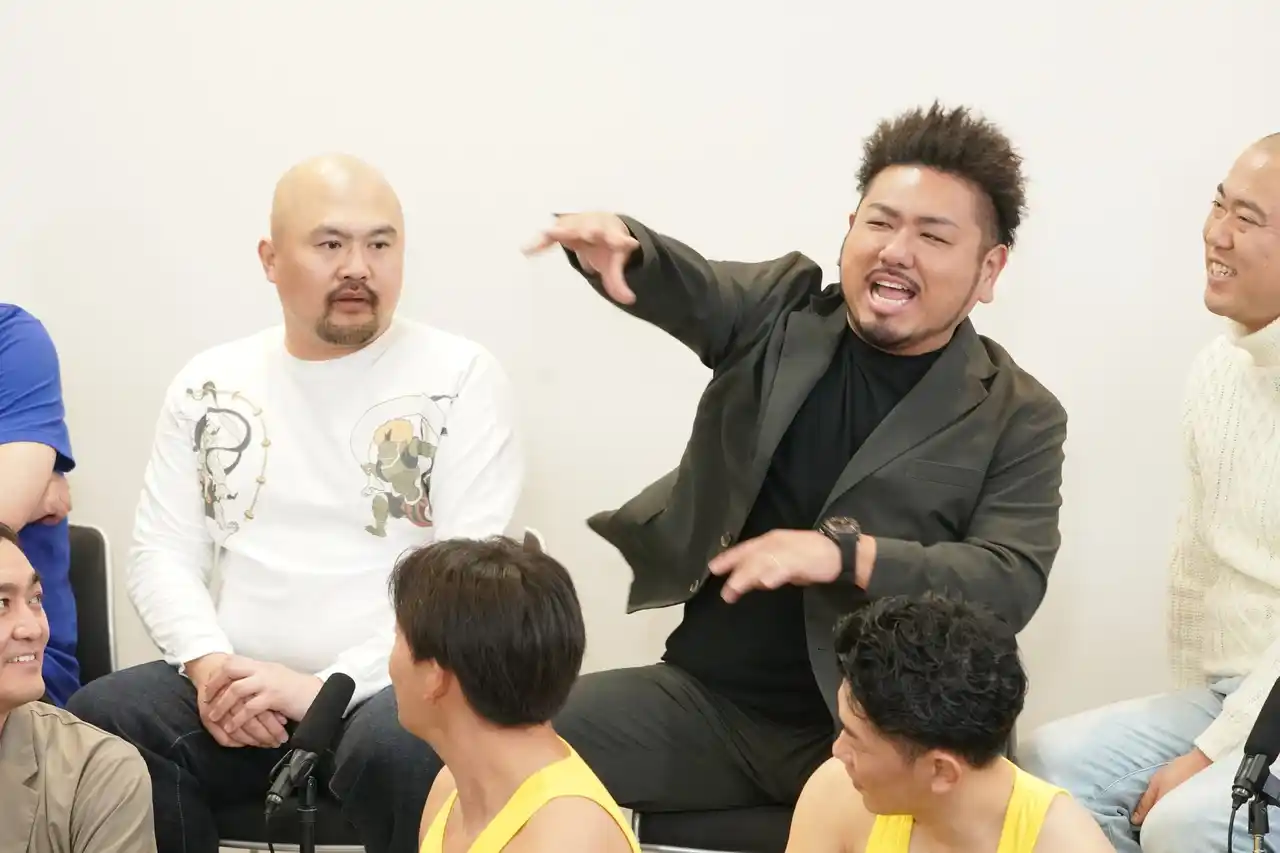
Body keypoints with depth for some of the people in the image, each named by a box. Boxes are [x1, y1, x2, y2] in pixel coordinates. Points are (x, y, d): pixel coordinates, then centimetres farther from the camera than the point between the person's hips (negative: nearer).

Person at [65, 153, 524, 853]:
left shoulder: (460, 376, 0)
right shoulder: (210, 382, 13)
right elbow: (161, 552, 10)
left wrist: (332, 687, -18)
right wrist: (208, 663, -11)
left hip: (392, 687, -3)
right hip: (238, 687, 3)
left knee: (397, 748, -37)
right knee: (98, 722, -24)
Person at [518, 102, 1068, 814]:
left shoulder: (1018, 418, 1)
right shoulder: (784, 310, 8)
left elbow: (1013, 582, -10)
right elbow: (688, 288, -11)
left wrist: (846, 553, -25)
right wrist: (618, 246, -37)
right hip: (707, 697, 3)